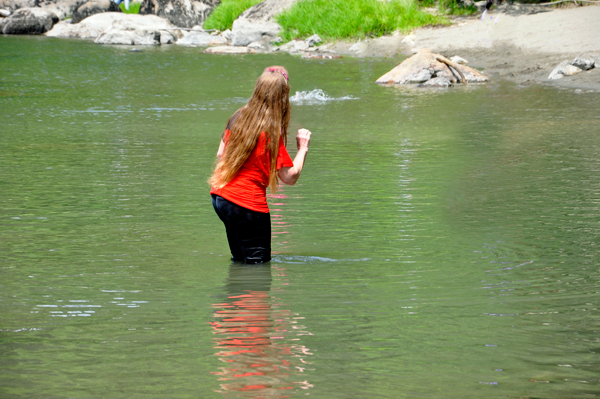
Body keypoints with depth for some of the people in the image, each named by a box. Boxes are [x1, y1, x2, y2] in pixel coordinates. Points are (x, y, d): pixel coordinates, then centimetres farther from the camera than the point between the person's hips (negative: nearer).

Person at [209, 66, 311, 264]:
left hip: (220, 197, 7)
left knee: (240, 259, 20)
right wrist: (302, 148, 1)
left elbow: (221, 154, 15)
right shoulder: (272, 131, -16)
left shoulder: (238, 117, 3)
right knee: (258, 262, 4)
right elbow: (290, 177, -12)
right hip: (248, 205, -7)